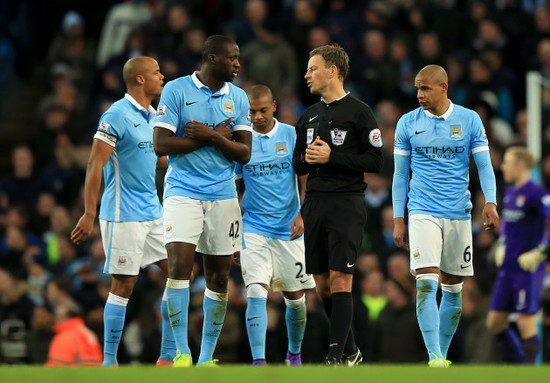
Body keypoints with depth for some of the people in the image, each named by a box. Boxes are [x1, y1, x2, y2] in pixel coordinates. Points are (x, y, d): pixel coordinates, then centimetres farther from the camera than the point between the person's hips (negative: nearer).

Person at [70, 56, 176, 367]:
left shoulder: (155, 117, 13)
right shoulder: (117, 116, -13)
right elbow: (95, 165, -15)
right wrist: (89, 214, -19)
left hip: (153, 212, 8)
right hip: (123, 215, -8)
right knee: (124, 284, -5)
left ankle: (169, 356, 10)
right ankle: (109, 361, 3)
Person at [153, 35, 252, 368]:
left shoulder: (238, 97, 8)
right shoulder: (177, 90, -4)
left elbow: (244, 153, 4)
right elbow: (161, 144, -11)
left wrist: (210, 136, -12)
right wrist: (216, 136, -10)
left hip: (223, 195, 4)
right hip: (183, 191, -4)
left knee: (219, 276, 4)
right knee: (180, 263, -19)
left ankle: (207, 358, 13)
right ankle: (182, 352, -13)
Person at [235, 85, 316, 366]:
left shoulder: (292, 136, 0)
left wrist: (301, 215, -15)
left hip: (289, 230, 1)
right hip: (254, 229, -1)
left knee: (295, 297, 10)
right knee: (256, 292, -16)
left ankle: (295, 354, 32)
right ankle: (258, 361, -20)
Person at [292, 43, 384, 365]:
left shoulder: (358, 112, -4)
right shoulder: (309, 116, 17)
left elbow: (376, 161, -9)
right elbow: (298, 165, 22)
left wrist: (331, 157, -14)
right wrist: (306, 159, -1)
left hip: (346, 203, -7)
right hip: (315, 203, 7)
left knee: (340, 280, -12)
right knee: (323, 285, 8)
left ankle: (336, 357, -13)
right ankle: (350, 351, 21)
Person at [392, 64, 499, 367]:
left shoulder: (469, 120, 1)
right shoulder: (407, 123, 3)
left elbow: (484, 166, 2)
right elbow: (400, 174, 8)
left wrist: (490, 202, -14)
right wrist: (398, 220, 4)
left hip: (459, 214, 1)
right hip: (423, 213, -1)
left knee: (453, 287, 7)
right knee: (426, 283, -16)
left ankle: (443, 356, 19)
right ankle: (434, 358, -20)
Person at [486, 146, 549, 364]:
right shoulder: (509, 192, 13)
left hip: (528, 269, -9)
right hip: (507, 270, 9)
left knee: (526, 325, -9)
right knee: (495, 323, 8)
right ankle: (518, 363, 20)